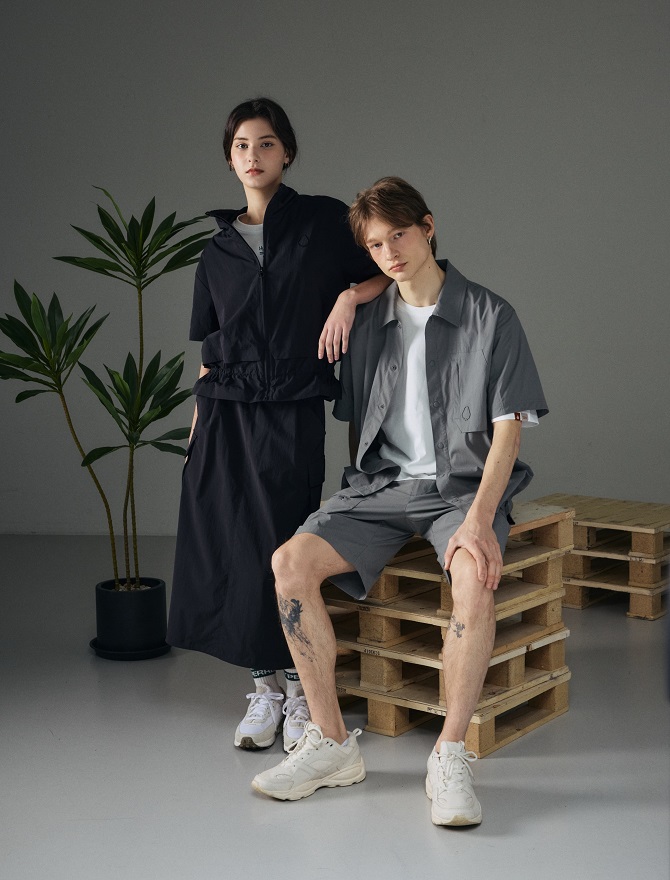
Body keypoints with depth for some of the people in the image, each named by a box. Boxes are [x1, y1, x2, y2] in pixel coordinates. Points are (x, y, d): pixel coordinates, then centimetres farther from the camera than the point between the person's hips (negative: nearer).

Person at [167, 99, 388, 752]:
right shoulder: (218, 250, 13)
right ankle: (265, 689, 15)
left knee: (285, 545, -4)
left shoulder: (323, 221, 4)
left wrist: (348, 295, -11)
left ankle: (301, 689, 13)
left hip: (292, 410, -3)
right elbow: (209, 350, 14)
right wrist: (199, 425, 10)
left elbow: (386, 273, 8)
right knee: (229, 545, 1)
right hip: (226, 412, 3)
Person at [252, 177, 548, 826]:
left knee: (475, 574, -37)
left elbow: (507, 429, -9)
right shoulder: (368, 323, 11)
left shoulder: (490, 317, -3)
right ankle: (331, 744, -12)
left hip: (463, 485, -4)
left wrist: (479, 518, -22)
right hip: (383, 483, 4)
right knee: (291, 562, -21)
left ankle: (450, 759, -24)